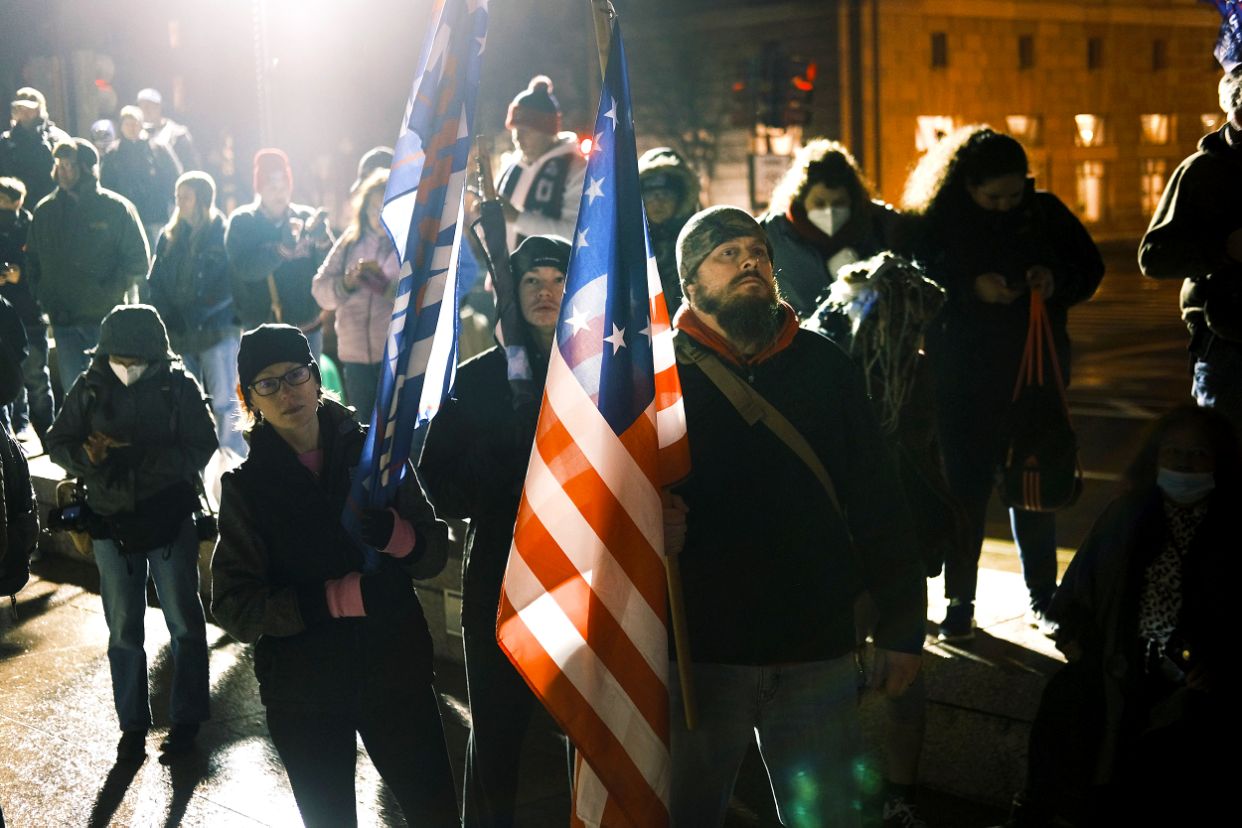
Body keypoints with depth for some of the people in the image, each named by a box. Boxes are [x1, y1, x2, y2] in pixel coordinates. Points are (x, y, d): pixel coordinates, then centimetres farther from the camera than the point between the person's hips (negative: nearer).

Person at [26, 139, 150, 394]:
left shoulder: (116, 208, -3)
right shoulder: (45, 211, 9)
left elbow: (138, 261, -3)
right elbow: (32, 261, 16)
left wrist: (108, 294, -12)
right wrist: (45, 298, 2)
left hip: (106, 318, -4)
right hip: (64, 321, 4)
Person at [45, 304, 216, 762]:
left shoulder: (179, 387, -11)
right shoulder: (90, 388, -5)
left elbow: (200, 447, -14)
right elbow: (57, 442, 2)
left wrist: (137, 455, -25)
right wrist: (86, 454, -20)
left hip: (170, 520, -2)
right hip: (112, 523, 2)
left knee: (184, 621, 9)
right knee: (123, 628, 10)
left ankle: (187, 718, 24)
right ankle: (132, 723, 22)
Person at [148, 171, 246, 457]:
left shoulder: (224, 234, -3)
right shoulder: (169, 237, 13)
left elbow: (230, 286, -5)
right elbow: (155, 283, 14)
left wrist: (192, 314, -8)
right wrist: (169, 317, 1)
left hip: (217, 332, -5)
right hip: (178, 335, 5)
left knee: (224, 403, -7)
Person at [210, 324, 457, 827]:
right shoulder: (246, 486, -5)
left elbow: (434, 555, -1)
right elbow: (233, 607, -12)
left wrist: (392, 532, -24)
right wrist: (347, 595, -23)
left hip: (396, 670, 1)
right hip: (304, 693, 0)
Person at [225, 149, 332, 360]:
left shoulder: (307, 218, 1)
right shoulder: (242, 222, -2)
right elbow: (245, 268, -18)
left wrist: (322, 239, -26)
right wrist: (283, 248, -33)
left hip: (306, 329, 2)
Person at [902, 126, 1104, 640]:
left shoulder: (1044, 211, -1)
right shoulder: (937, 222, -7)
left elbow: (1090, 268, 7)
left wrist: (1057, 281, -14)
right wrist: (971, 289, -25)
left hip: (1036, 371, 2)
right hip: (964, 380, -2)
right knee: (965, 486, 3)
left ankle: (1043, 598, 22)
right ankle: (959, 603, 12)